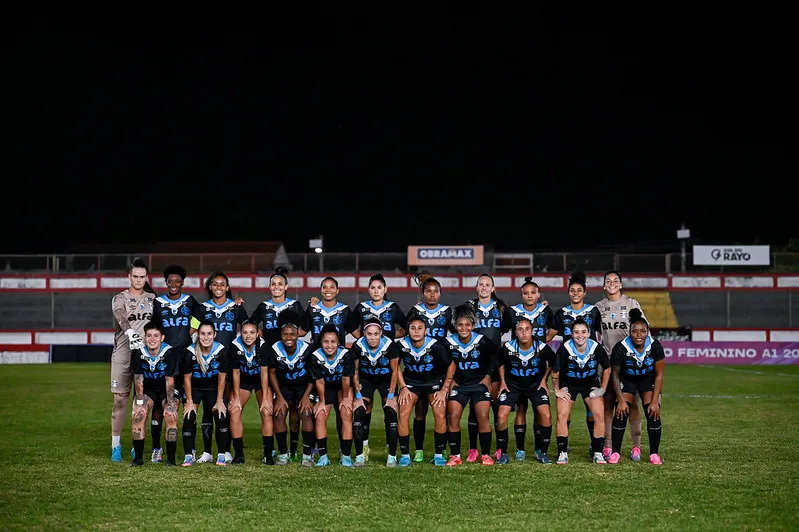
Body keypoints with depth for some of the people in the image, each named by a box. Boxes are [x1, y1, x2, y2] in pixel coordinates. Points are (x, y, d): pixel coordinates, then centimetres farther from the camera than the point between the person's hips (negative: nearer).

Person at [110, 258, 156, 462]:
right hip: (123, 354, -3)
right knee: (120, 400, -5)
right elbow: (121, 318, -17)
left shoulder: (152, 299, 15)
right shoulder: (120, 299, 3)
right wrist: (130, 333, -36)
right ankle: (116, 446, 0)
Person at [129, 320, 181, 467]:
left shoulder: (170, 353, -22)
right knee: (138, 416, -18)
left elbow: (170, 380, -19)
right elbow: (138, 378, -11)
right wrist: (140, 401, -18)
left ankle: (171, 459, -17)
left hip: (166, 389, -2)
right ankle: (138, 457, -8)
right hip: (147, 388, 2)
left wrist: (170, 404, -22)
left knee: (171, 417, -22)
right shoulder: (138, 353, -16)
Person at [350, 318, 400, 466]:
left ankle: (392, 456, -6)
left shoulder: (390, 346, -26)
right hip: (366, 380, 1)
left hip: (386, 380, -1)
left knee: (391, 413, -15)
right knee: (359, 412, -14)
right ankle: (359, 455, -6)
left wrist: (390, 396, -12)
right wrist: (358, 396, -10)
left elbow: (394, 371, -12)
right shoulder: (358, 347, -23)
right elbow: (355, 372, -8)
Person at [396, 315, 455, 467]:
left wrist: (444, 390, -8)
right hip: (411, 382, 1)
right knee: (403, 414, -15)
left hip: (434, 382, -1)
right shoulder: (401, 345, -20)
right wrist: (403, 387, -4)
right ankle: (405, 455, -3)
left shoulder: (436, 346, -25)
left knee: (440, 416, -15)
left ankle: (439, 455, 2)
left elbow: (451, 365, -8)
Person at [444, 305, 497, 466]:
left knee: (483, 417, -13)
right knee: (453, 417, -12)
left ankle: (486, 455, -1)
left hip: (479, 383, -1)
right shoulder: (449, 343, -9)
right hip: (458, 385, 1)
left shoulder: (482, 342, -11)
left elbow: (494, 356, 8)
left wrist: (487, 376, 3)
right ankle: (455, 456, -4)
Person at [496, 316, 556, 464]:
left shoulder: (542, 348, -20)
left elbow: (552, 362, 3)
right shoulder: (508, 348, -20)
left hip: (536, 384, 0)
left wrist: (544, 380, 3)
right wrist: (503, 381, 2)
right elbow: (501, 363, 4)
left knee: (546, 416, -17)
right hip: (512, 384, 0)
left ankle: (542, 452, 2)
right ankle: (503, 454, 2)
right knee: (502, 416, -15)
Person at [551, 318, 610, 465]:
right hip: (568, 384, -1)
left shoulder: (596, 348, -21)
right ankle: (562, 453, -5)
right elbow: (555, 372, -9)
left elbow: (607, 368, -3)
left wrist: (602, 389, -1)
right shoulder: (565, 348, -25)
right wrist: (557, 390, -4)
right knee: (562, 415, -14)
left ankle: (598, 453, -2)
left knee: (599, 415, -12)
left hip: (591, 383, 1)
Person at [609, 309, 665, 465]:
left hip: (648, 379, 0)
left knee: (653, 413, -13)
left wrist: (655, 400, -19)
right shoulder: (621, 348, -28)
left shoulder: (655, 346, -26)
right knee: (621, 412, -13)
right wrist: (621, 400, -19)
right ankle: (616, 452, -2)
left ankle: (654, 453, -1)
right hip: (627, 380, 0)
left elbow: (659, 374, -15)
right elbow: (615, 375, -14)